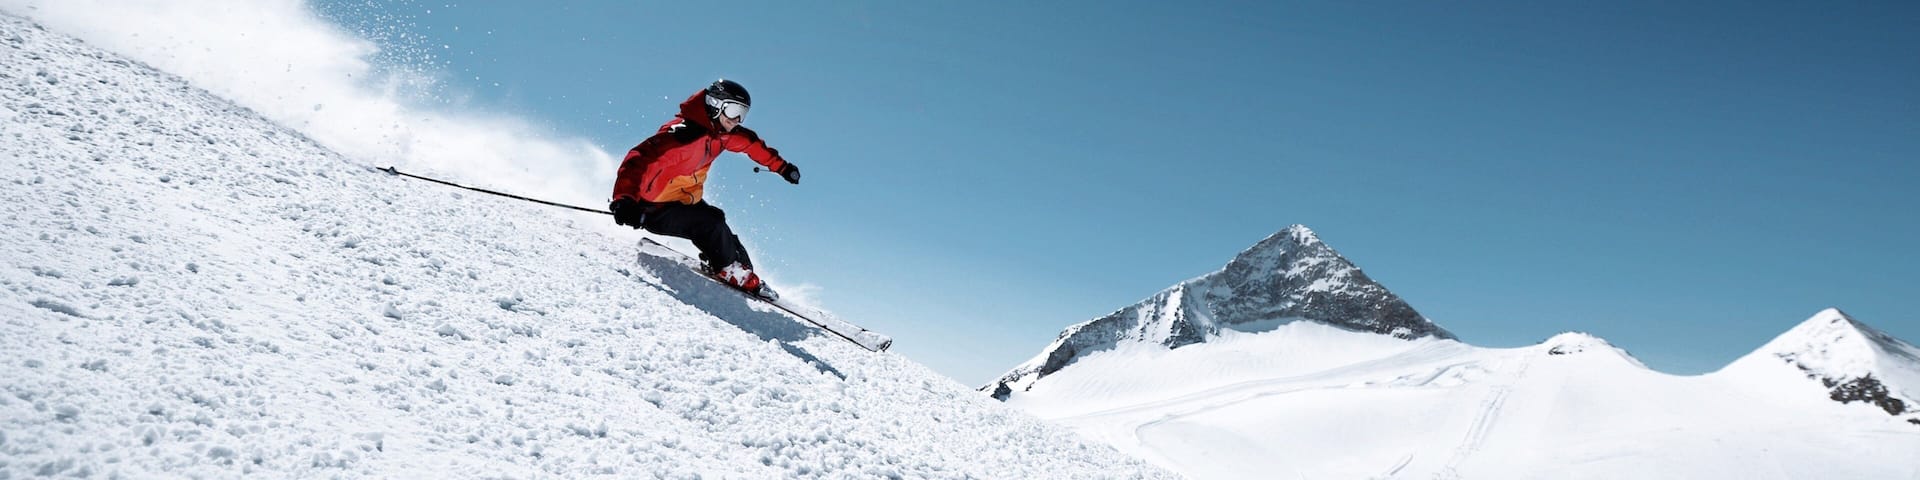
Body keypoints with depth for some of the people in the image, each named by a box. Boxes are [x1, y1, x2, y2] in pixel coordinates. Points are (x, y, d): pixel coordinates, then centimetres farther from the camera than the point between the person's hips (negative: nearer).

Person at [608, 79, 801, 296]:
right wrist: (624, 200, -56)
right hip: (655, 208, -10)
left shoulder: (721, 132, -3)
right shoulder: (684, 133, -31)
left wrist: (781, 166, 26)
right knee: (711, 223, -23)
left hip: (685, 201, 10)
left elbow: (751, 143, 19)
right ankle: (731, 272, -3)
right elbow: (639, 160, -42)